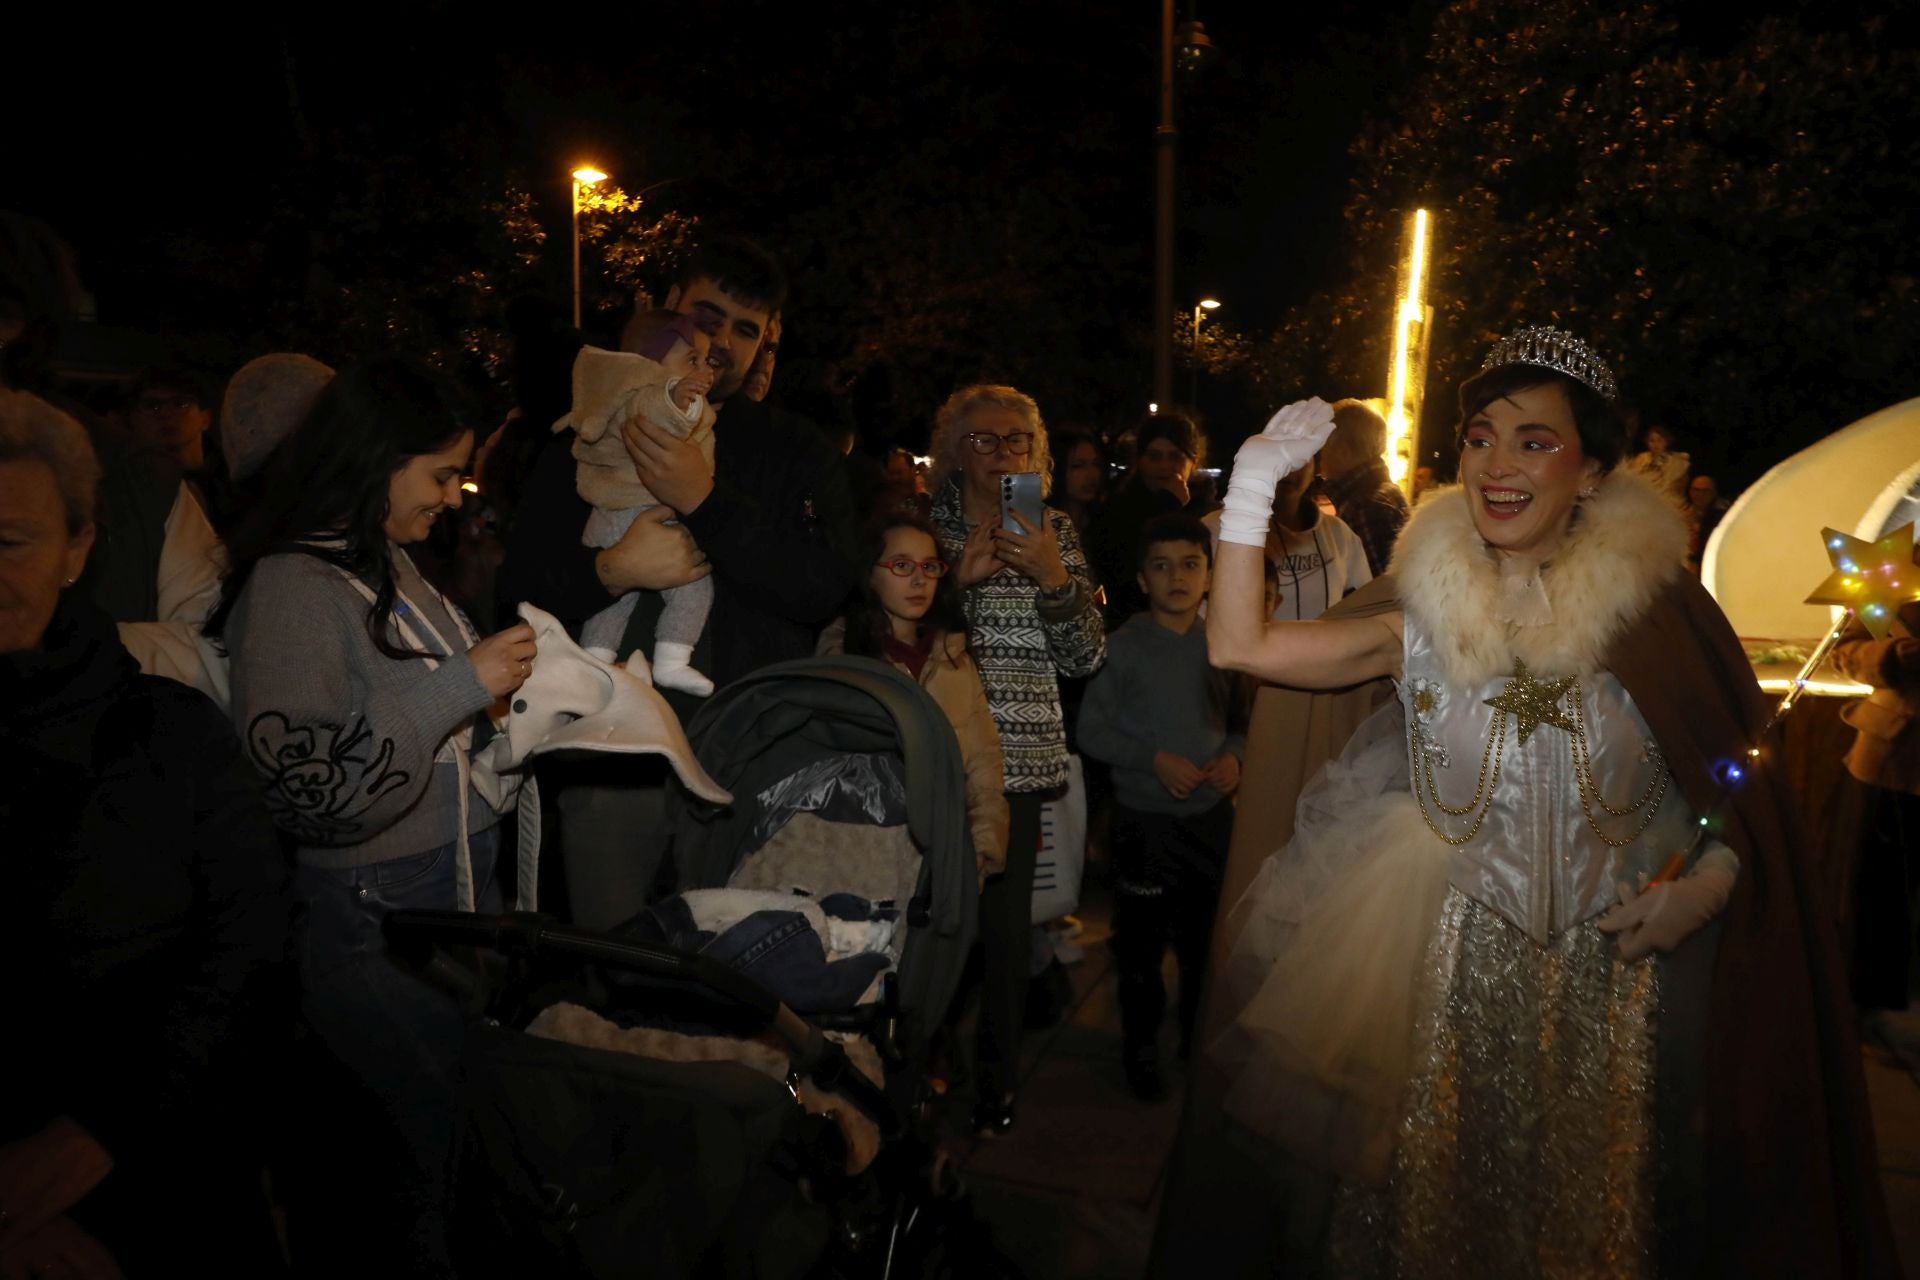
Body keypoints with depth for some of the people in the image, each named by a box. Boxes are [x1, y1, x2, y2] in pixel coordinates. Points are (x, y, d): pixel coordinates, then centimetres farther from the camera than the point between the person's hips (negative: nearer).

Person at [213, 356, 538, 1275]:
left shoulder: (390, 563, 9)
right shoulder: (291, 587, -16)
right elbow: (308, 786, -23)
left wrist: (501, 695, 8)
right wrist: (458, 686, -23)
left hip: (465, 889, 8)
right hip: (373, 922, -8)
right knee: (422, 1144, 6)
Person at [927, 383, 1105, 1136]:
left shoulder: (1053, 533, 8)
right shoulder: (927, 523, 5)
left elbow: (1086, 658, 3)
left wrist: (1054, 578, -12)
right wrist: (956, 577, -12)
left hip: (1018, 755, 1)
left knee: (1004, 918, -1)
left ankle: (995, 1078, 19)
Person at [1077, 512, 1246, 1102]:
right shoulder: (1123, 647, -7)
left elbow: (1240, 720, 12)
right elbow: (1091, 730, -7)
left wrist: (1233, 755, -8)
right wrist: (1154, 758, -16)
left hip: (1213, 814, 3)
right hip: (1144, 817, -3)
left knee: (1207, 935, 13)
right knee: (1141, 941, 7)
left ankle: (1202, 1037, 35)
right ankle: (1141, 1044, 27)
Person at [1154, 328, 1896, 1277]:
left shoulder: (1656, 608, -7)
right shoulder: (1424, 615, -4)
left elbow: (1741, 776, 2)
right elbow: (1240, 645, -13)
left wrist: (1712, 879, -15)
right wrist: (1252, 488, -17)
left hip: (1620, 977, 0)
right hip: (1457, 975, 1)